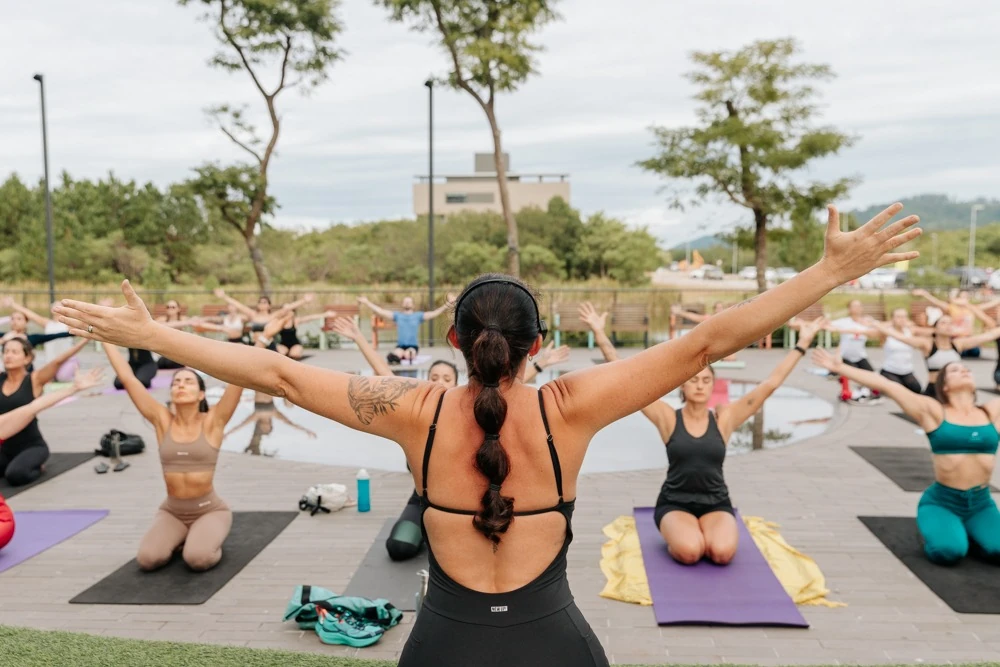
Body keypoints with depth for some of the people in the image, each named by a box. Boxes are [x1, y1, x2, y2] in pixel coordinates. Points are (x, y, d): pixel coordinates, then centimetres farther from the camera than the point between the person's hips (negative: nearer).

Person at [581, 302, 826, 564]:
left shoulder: (724, 419, -2)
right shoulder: (668, 419, -6)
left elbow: (770, 384, -3)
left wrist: (802, 344, -4)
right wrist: (600, 335, -17)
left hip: (716, 504, 2)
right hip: (674, 503, -2)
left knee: (722, 552, -27)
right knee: (689, 552, -30)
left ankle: (705, 533, 8)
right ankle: (676, 535, 6)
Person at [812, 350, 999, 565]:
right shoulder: (933, 411, -5)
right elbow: (885, 385, -10)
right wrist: (839, 367, -13)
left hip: (981, 504, 4)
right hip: (942, 501, -3)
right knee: (948, 551, -28)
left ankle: (968, 532, 14)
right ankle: (931, 530, 10)